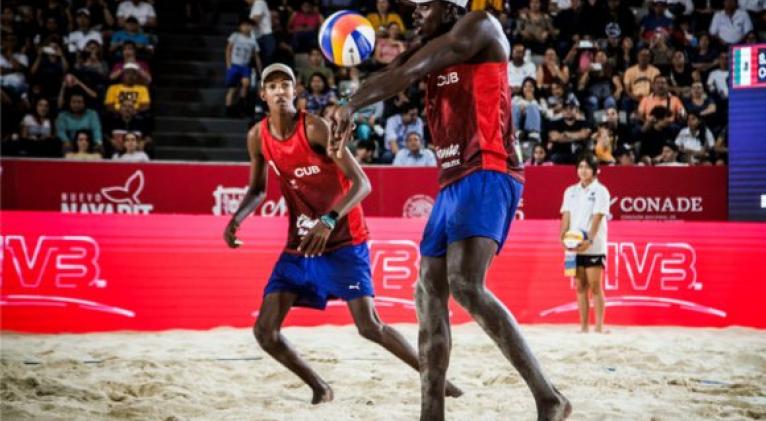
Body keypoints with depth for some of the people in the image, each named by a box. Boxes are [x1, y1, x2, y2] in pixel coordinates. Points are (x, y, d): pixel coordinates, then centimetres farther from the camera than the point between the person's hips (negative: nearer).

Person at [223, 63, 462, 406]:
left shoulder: (315, 128, -18)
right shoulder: (258, 137, -1)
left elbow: (362, 183, -23)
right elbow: (258, 190, 16)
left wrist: (329, 221, -38)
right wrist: (236, 219, -4)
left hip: (343, 240, -5)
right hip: (299, 244, 5)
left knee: (369, 326, -16)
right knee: (264, 331, -5)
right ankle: (320, 388, 15)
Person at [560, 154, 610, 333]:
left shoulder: (600, 191, -1)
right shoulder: (571, 191, 12)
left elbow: (597, 217, -11)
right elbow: (566, 216, 6)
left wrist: (589, 240, -22)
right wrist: (563, 237, -10)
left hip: (594, 247, -4)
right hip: (575, 246, 4)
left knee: (595, 286, -5)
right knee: (581, 287, 5)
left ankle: (599, 326, -4)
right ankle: (583, 326, 7)